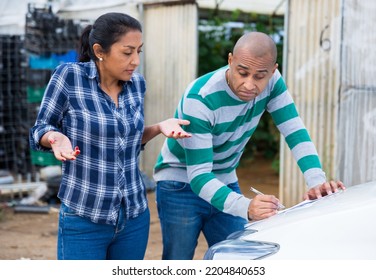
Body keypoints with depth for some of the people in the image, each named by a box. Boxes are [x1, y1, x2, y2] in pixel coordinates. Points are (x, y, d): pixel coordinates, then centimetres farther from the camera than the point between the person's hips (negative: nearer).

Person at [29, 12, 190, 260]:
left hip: (135, 217, 5)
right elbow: (39, 130, -4)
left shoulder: (137, 83, 2)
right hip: (84, 221, -5)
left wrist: (159, 128, -5)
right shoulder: (69, 76, -12)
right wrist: (57, 138, -26)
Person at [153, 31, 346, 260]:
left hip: (226, 183, 5)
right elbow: (198, 174, -34)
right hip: (182, 183, -5)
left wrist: (317, 181, -35)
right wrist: (245, 207, -51)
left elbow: (295, 130, -17)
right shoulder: (199, 98, -31)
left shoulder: (272, 82, -15)